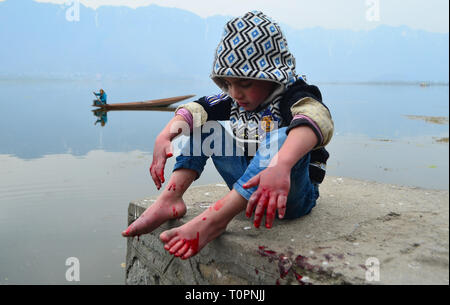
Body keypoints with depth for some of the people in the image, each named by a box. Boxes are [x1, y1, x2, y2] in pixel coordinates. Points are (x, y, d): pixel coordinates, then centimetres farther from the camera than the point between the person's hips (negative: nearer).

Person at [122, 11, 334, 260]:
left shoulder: (294, 96, -15)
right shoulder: (233, 101, 6)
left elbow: (315, 120, -39)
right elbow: (196, 109, -4)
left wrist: (281, 165, -59)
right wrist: (165, 135, -25)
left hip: (292, 195, -6)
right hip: (251, 189, 6)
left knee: (282, 137, -36)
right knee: (204, 126, 3)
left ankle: (214, 219, -45)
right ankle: (170, 198, -16)